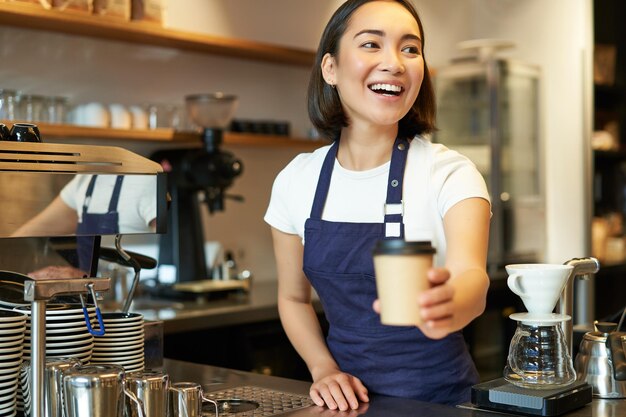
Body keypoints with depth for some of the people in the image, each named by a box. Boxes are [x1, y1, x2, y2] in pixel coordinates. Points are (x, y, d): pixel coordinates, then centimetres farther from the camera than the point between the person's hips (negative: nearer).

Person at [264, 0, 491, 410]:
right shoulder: (296, 181, -1)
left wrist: (446, 305, -46)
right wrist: (324, 369, -5)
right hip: (347, 395, 2)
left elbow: (471, 274, -26)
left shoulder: (450, 174, -10)